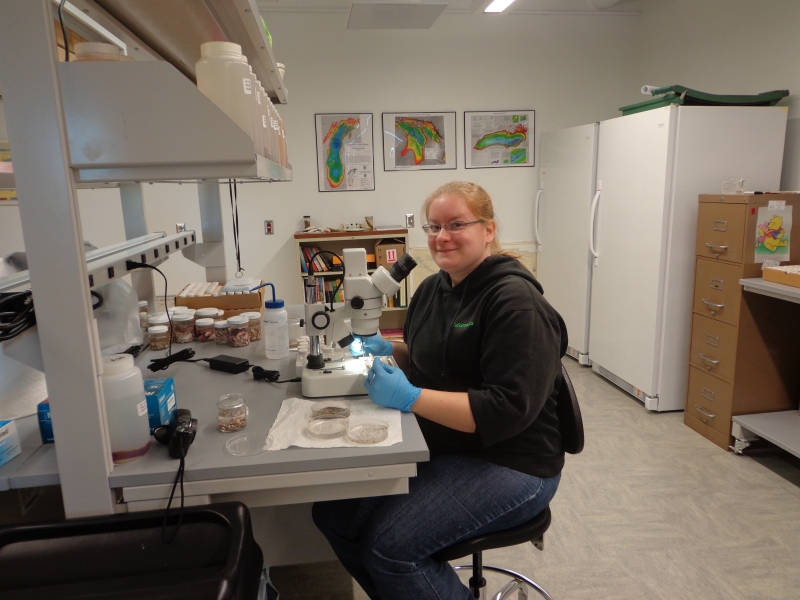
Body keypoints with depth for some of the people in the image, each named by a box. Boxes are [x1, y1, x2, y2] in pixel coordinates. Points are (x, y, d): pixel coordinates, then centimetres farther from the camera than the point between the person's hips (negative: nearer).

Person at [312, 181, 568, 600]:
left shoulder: (515, 301, -18)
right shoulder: (433, 288, 6)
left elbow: (510, 409, -24)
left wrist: (409, 398, -26)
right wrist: (388, 349, 2)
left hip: (508, 465, -8)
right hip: (438, 448, 8)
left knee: (389, 543, -22)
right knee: (333, 511, -2)